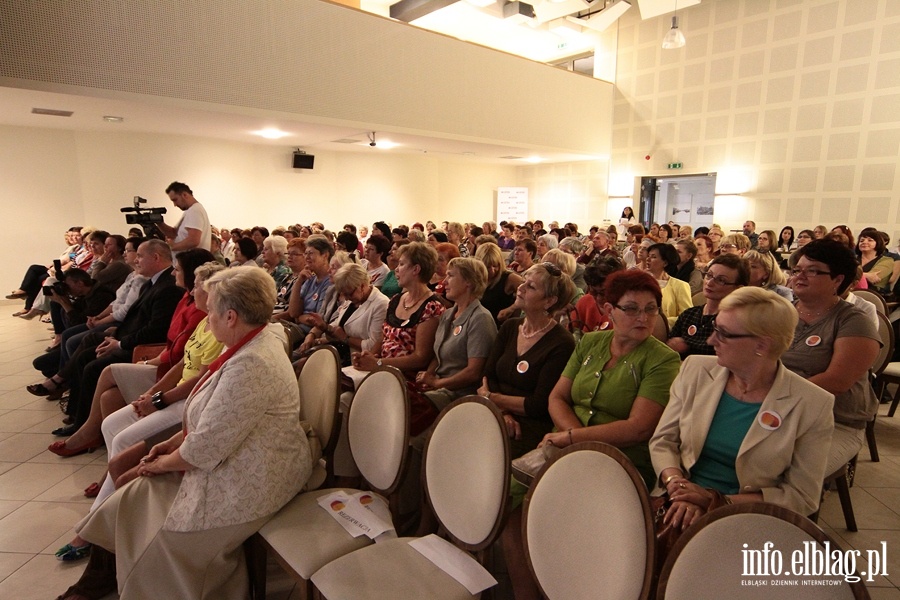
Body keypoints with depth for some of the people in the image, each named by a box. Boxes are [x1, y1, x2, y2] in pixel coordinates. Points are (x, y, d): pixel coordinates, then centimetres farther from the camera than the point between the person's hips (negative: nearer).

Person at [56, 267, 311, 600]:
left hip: (246, 482, -10)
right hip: (231, 458, 10)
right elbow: (211, 419, 15)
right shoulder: (254, 344, 3)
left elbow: (207, 446, -23)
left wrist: (164, 463, -5)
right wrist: (175, 441, 6)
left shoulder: (249, 366, -30)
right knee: (135, 496, 14)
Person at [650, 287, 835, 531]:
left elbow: (802, 497, -4)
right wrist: (676, 484, -14)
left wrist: (717, 501, -14)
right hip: (684, 506, 2)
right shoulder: (696, 370, 2)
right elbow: (663, 440, 6)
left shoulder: (811, 405, -6)